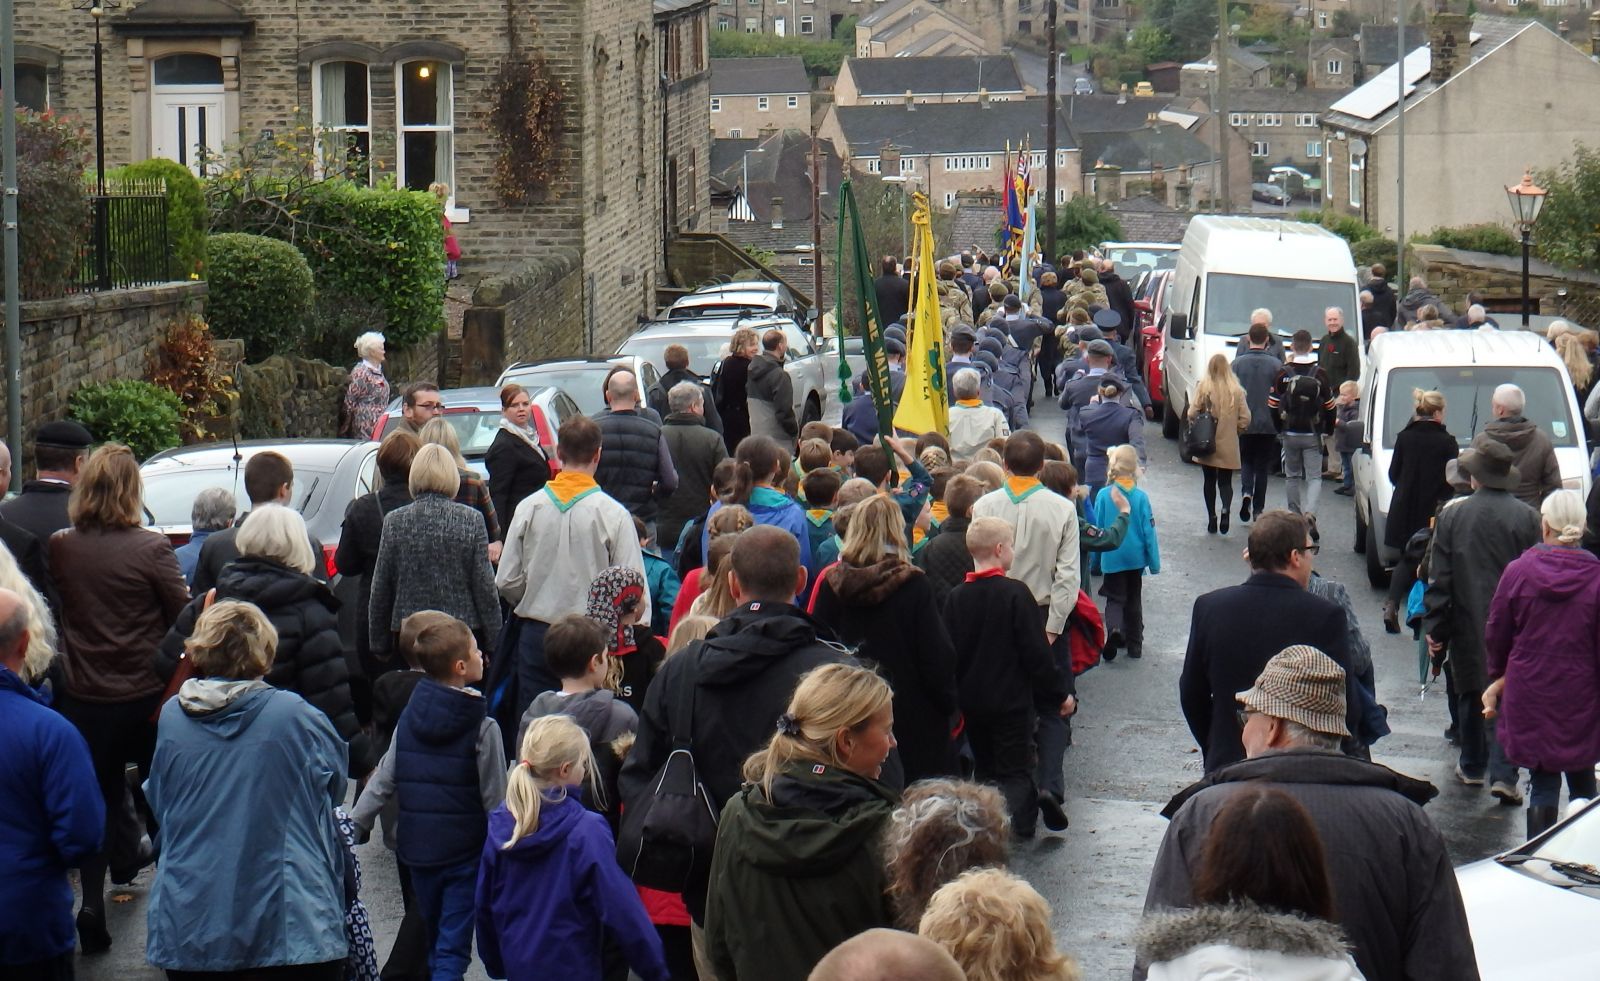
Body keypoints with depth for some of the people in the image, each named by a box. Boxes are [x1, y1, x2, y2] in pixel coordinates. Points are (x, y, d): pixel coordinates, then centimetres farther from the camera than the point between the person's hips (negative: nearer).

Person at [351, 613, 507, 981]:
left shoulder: (408, 717, 1)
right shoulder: (482, 728, -13)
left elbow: (382, 782, 3)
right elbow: (495, 800, -10)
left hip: (417, 850, 5)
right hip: (465, 851, -5)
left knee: (434, 940, 21)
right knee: (452, 948, -4)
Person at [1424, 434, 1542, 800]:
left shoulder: (1451, 516, -6)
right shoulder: (1527, 518, -6)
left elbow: (1439, 578, -4)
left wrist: (1434, 627, 2)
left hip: (1468, 624, 1)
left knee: (1471, 695, 17)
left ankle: (1473, 766, 28)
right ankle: (1504, 775, -6)